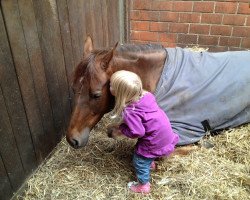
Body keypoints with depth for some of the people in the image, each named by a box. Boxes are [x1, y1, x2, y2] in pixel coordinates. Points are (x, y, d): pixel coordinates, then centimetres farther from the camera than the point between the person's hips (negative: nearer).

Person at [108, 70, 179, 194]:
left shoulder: (130, 112, -31)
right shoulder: (145, 95, -10)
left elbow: (137, 132, -28)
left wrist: (121, 129, -13)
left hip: (155, 141, -8)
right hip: (165, 133, 8)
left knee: (139, 161, 15)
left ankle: (143, 185, 35)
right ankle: (150, 163, 60)